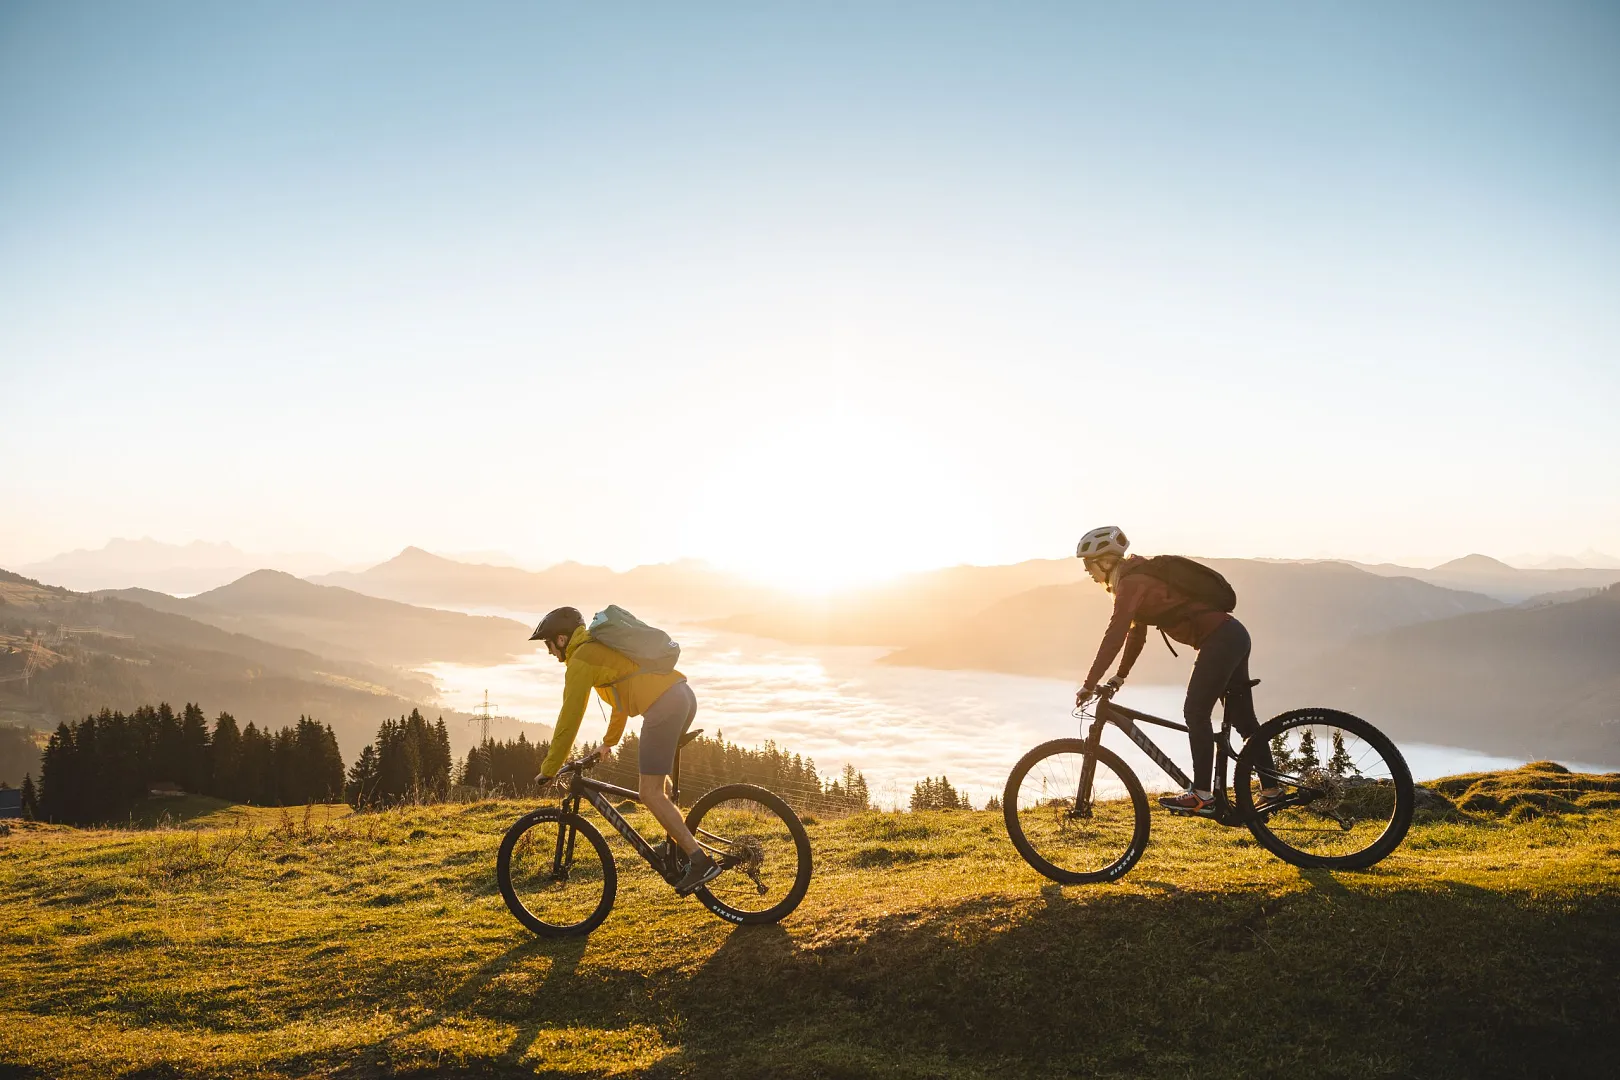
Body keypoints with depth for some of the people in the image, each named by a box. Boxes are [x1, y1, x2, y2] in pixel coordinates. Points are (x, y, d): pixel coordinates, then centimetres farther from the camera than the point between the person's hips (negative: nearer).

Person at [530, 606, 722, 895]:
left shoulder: (580, 660, 0)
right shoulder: (601, 648, 28)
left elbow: (569, 718, -1)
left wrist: (548, 770, 8)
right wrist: (609, 741, 52)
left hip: (663, 706, -10)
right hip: (685, 696, 10)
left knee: (650, 793, -5)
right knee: (650, 773, 26)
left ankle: (700, 861, -10)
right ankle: (680, 843, 28)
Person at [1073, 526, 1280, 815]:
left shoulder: (1131, 584, -14)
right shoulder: (1137, 579, 16)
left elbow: (1115, 636, -21)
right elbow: (1136, 633, 23)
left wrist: (1089, 684, -18)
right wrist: (1119, 677, 24)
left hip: (1219, 639, -10)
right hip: (1232, 636, 10)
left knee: (1195, 713, -7)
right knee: (1242, 718, 13)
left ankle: (1202, 796, -5)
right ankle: (1271, 790, 20)